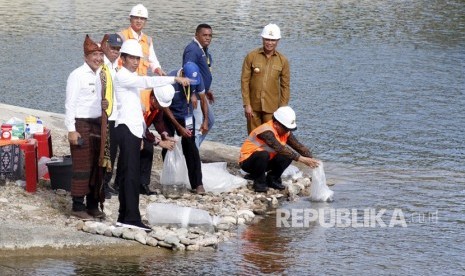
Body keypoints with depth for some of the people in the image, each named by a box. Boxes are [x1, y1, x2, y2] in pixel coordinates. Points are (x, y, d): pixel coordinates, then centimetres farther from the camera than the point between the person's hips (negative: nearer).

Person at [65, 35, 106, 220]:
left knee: (97, 165, 8)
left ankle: (93, 205, 16)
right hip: (81, 124, -7)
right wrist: (71, 130, -15)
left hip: (98, 123, 7)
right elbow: (70, 104, -11)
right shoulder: (77, 75, -9)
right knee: (82, 166, -7)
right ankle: (78, 206, -3)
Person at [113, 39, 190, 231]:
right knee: (131, 174, -15)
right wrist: (174, 79, -31)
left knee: (128, 174, 9)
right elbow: (147, 82, -25)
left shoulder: (133, 78, 21)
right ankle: (132, 217, -20)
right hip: (126, 128, -10)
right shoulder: (122, 77, -9)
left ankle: (125, 216, 10)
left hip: (134, 129, 10)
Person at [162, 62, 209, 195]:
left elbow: (203, 99, -2)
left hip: (186, 116, 2)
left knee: (190, 147, -7)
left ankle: (197, 184, -10)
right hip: (170, 116, -2)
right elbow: (166, 107, -21)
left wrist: (205, 120, -12)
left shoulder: (197, 79, -19)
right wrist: (179, 128, -22)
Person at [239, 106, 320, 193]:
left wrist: (312, 160, -24)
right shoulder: (266, 131, -29)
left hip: (265, 162, 7)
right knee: (263, 155, -38)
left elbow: (299, 146, -7)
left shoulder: (285, 132, -3)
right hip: (247, 162, -7)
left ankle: (272, 179, 3)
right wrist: (301, 159, -45)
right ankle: (259, 182, -16)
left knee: (289, 155, -13)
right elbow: (280, 149, -40)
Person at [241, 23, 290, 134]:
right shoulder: (251, 57, -1)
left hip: (271, 108, 0)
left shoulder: (283, 61, 2)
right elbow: (244, 81, -1)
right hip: (253, 106, 0)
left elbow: (285, 86, 5)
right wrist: (247, 105, -6)